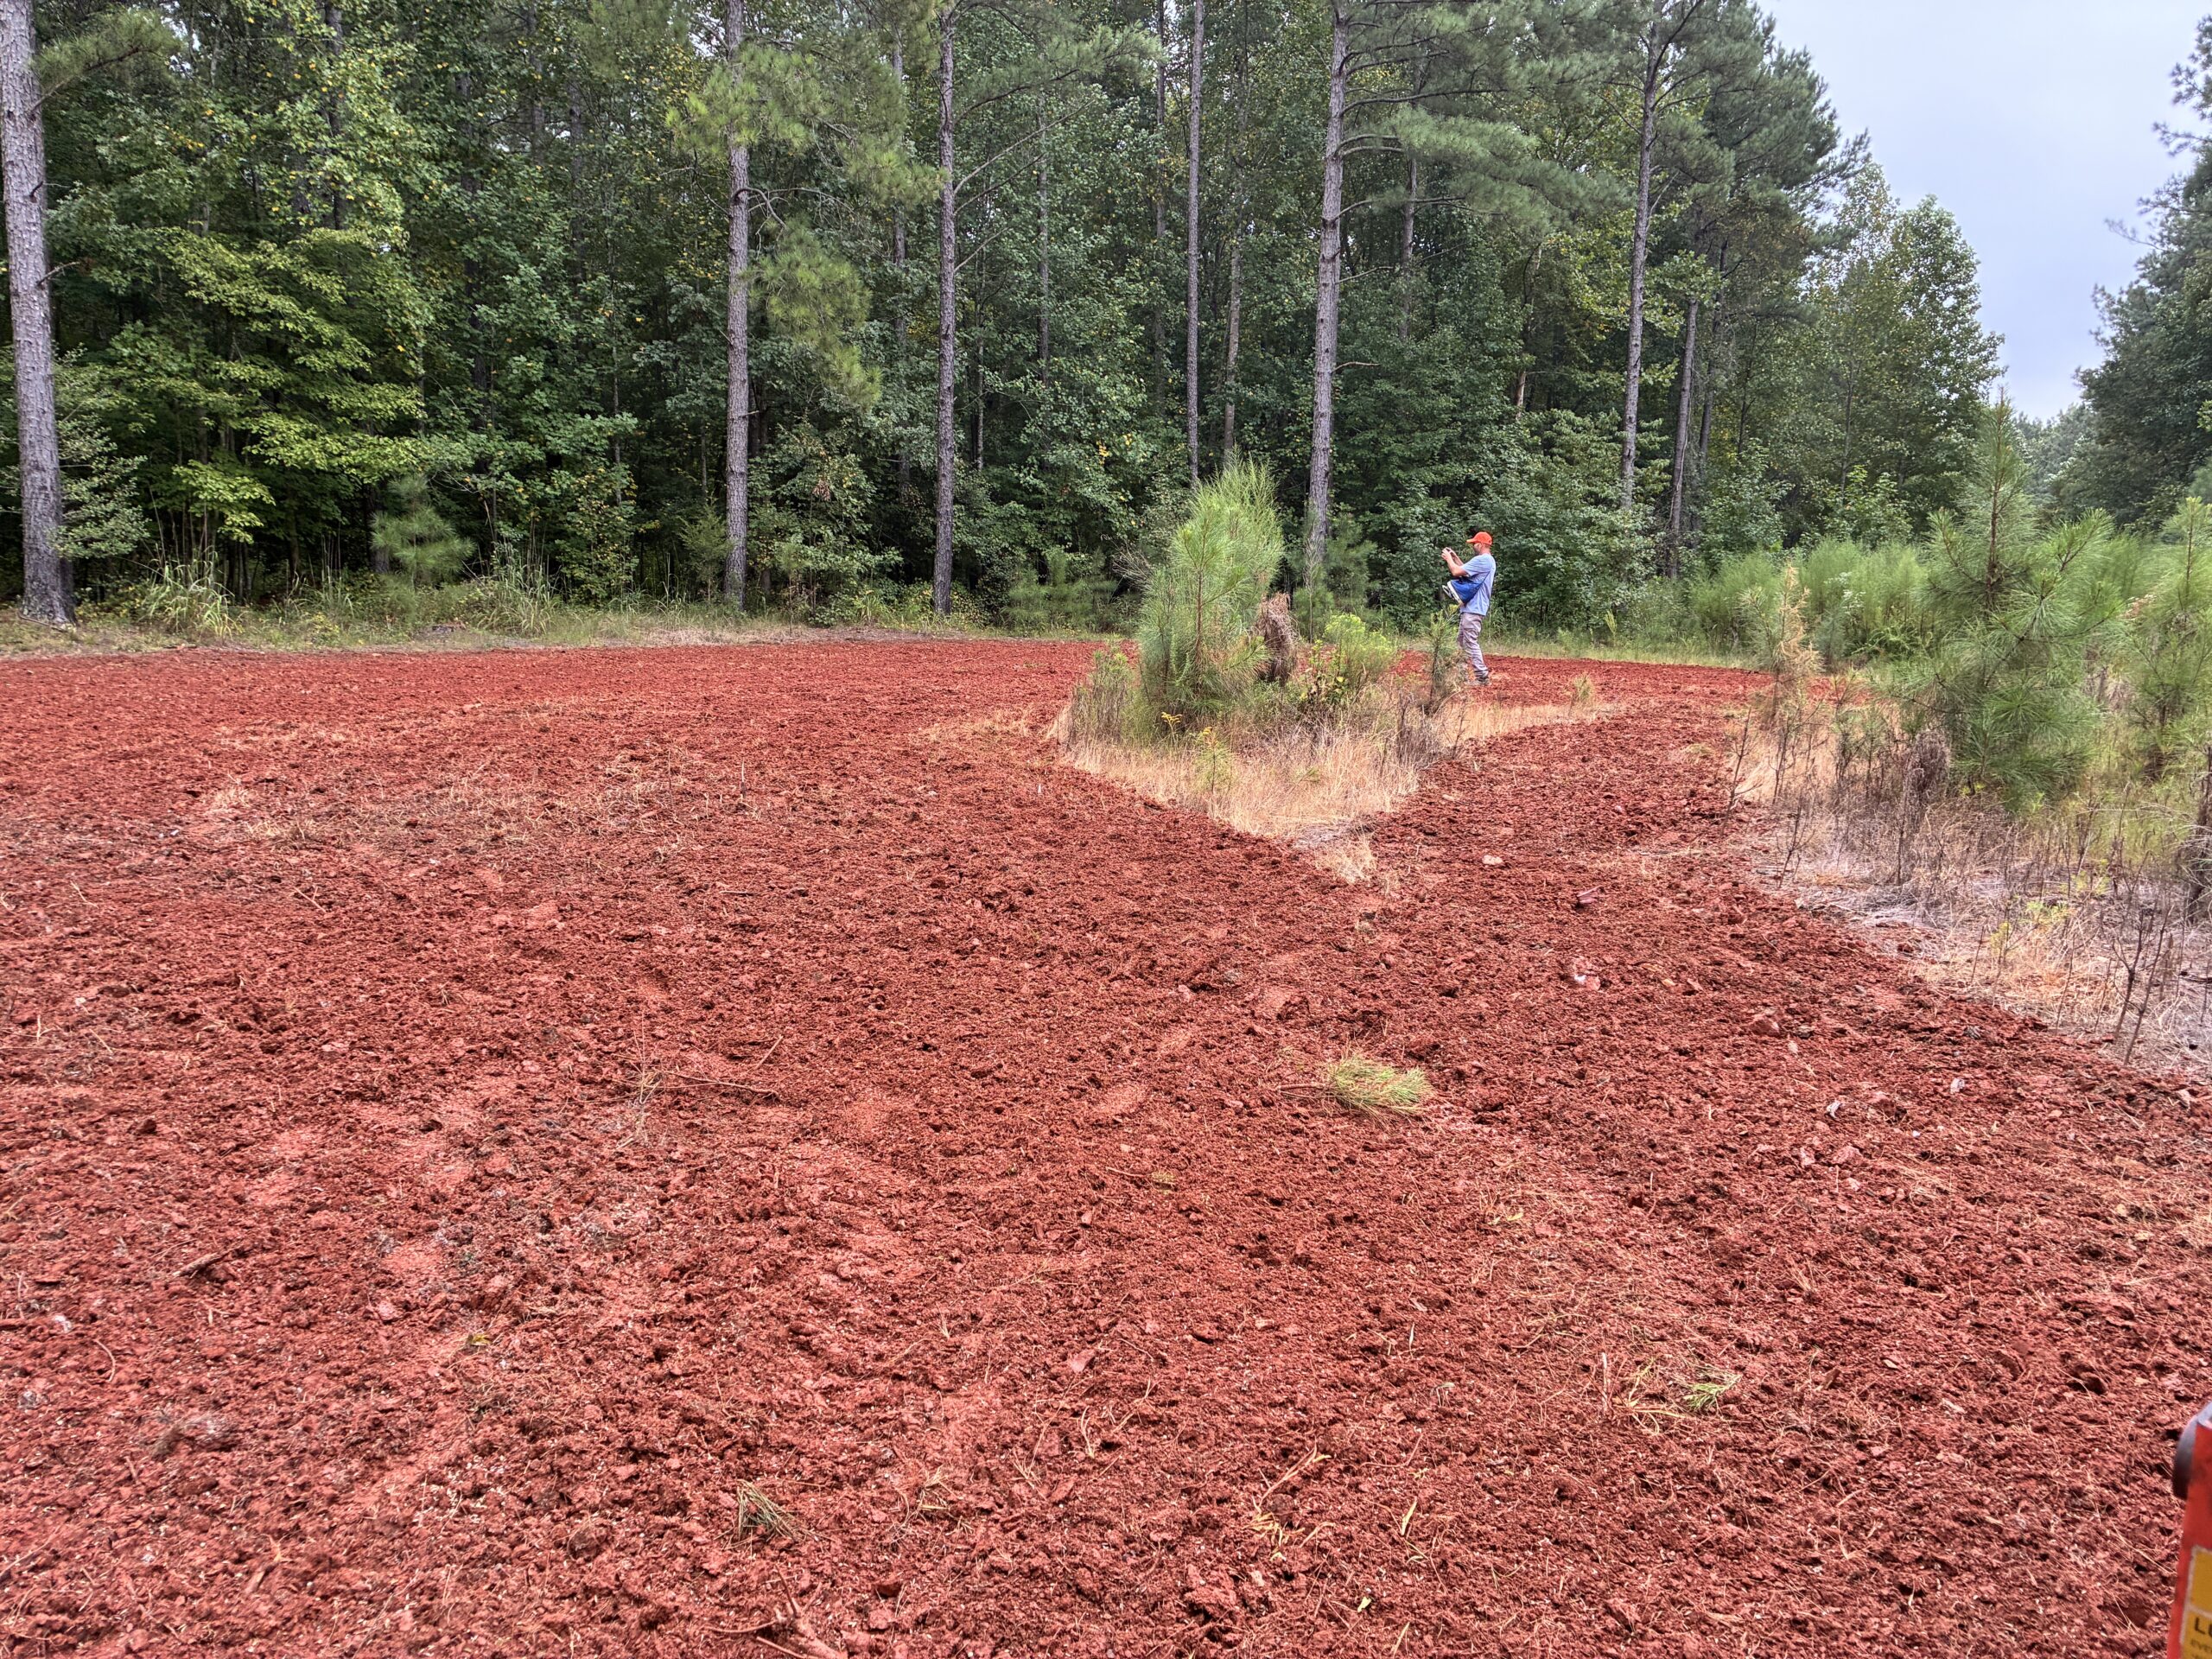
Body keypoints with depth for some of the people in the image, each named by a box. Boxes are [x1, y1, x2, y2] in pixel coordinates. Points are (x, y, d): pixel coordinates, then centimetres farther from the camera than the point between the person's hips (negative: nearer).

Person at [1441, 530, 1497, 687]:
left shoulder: (1482, 560, -17)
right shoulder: (1489, 561, 17)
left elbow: (1457, 572, -19)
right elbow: (1465, 571, 26)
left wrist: (1448, 558, -2)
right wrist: (1456, 558, 20)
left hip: (1473, 609, -11)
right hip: (1473, 608, 11)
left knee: (1471, 642, -11)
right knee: (1462, 640, 17)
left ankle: (1482, 677, -13)